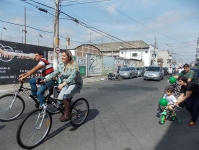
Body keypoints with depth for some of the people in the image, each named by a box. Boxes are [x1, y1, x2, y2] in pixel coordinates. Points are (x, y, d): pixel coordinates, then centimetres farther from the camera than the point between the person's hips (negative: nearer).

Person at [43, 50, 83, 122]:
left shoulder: (73, 65, -19)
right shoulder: (60, 65, 1)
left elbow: (72, 77, -32)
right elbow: (54, 73, -3)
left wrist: (63, 84, -45)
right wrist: (45, 80, -16)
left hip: (75, 84, -6)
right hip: (66, 84, 6)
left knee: (65, 96, -27)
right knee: (60, 98, -11)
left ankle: (67, 115, -12)